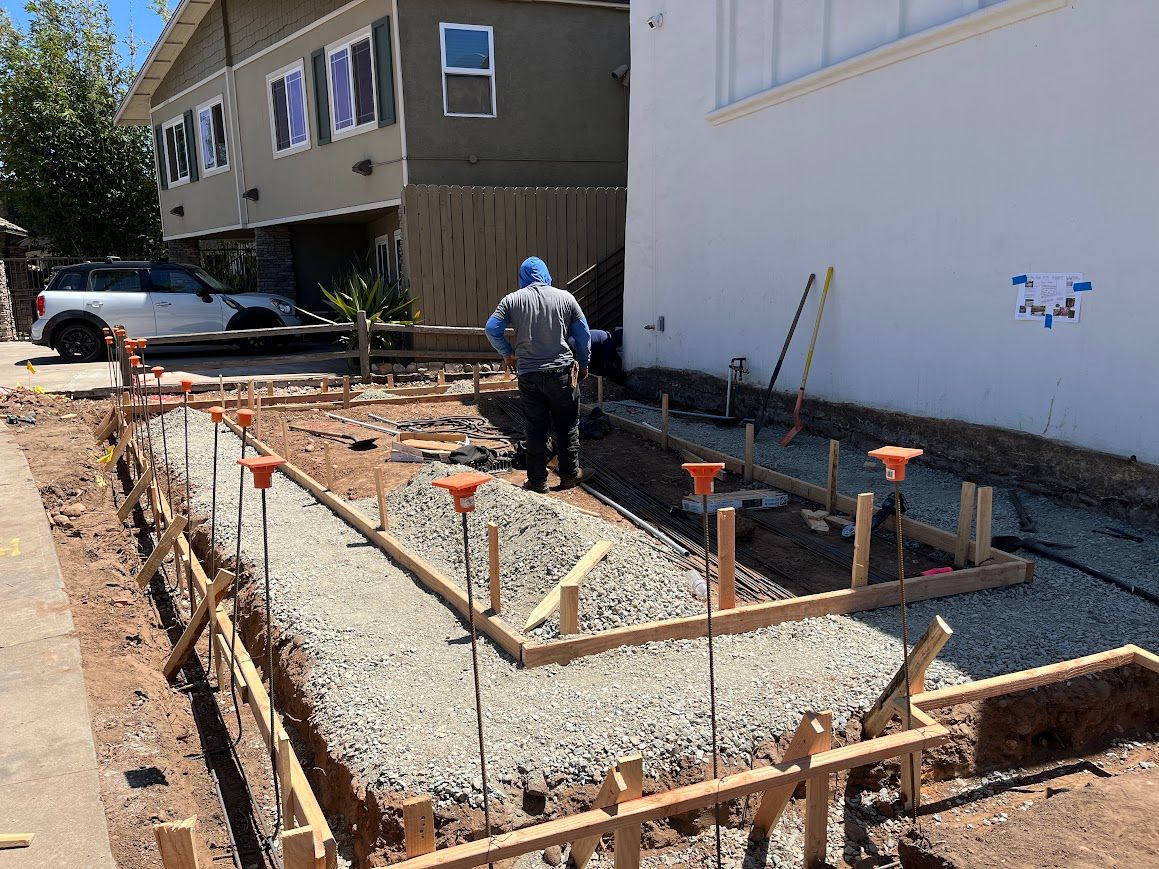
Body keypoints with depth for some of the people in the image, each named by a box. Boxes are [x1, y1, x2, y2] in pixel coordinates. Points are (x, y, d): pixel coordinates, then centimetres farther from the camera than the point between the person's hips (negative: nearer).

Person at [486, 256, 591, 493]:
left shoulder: (512, 300, 1)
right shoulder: (565, 297, 2)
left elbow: (492, 329, -5)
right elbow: (583, 334, 4)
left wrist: (507, 354, 11)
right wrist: (583, 364, 16)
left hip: (528, 374, 1)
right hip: (560, 371, -1)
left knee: (536, 427, 8)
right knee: (567, 425, 12)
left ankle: (537, 480, 12)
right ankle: (570, 473, 19)